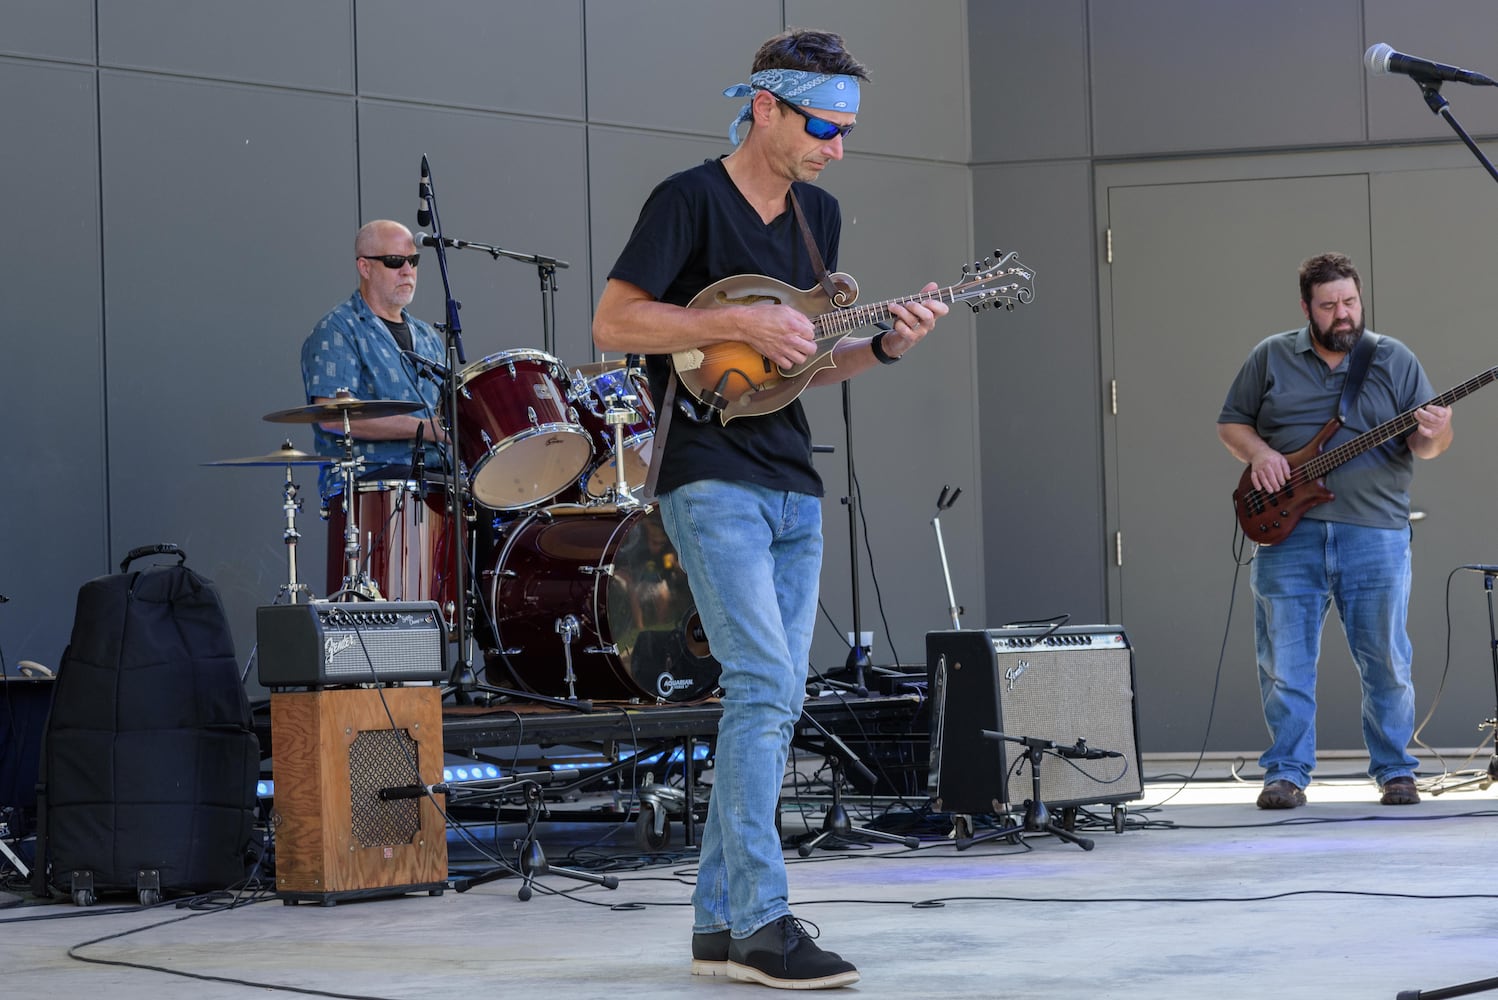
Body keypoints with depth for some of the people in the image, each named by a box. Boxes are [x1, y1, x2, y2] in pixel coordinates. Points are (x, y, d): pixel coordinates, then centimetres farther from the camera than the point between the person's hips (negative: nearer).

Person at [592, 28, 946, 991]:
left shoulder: (818, 214, 14)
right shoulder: (690, 199, -8)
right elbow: (613, 321, -13)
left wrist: (883, 345, 1)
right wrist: (739, 322, -19)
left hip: (793, 488, 8)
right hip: (712, 480, -8)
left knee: (776, 700, 7)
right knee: (766, 684, -17)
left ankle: (719, 922, 13)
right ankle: (761, 923, -17)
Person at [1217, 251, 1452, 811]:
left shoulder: (1395, 360, 7)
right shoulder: (1270, 358, 8)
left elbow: (1425, 445, 5)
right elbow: (1230, 424, 13)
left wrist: (1433, 437, -19)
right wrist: (1258, 453, -7)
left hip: (1375, 537, 0)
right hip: (1287, 535, 0)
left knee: (1387, 664, 3)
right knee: (1285, 665, 0)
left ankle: (1395, 770, 15)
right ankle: (1286, 774, 8)